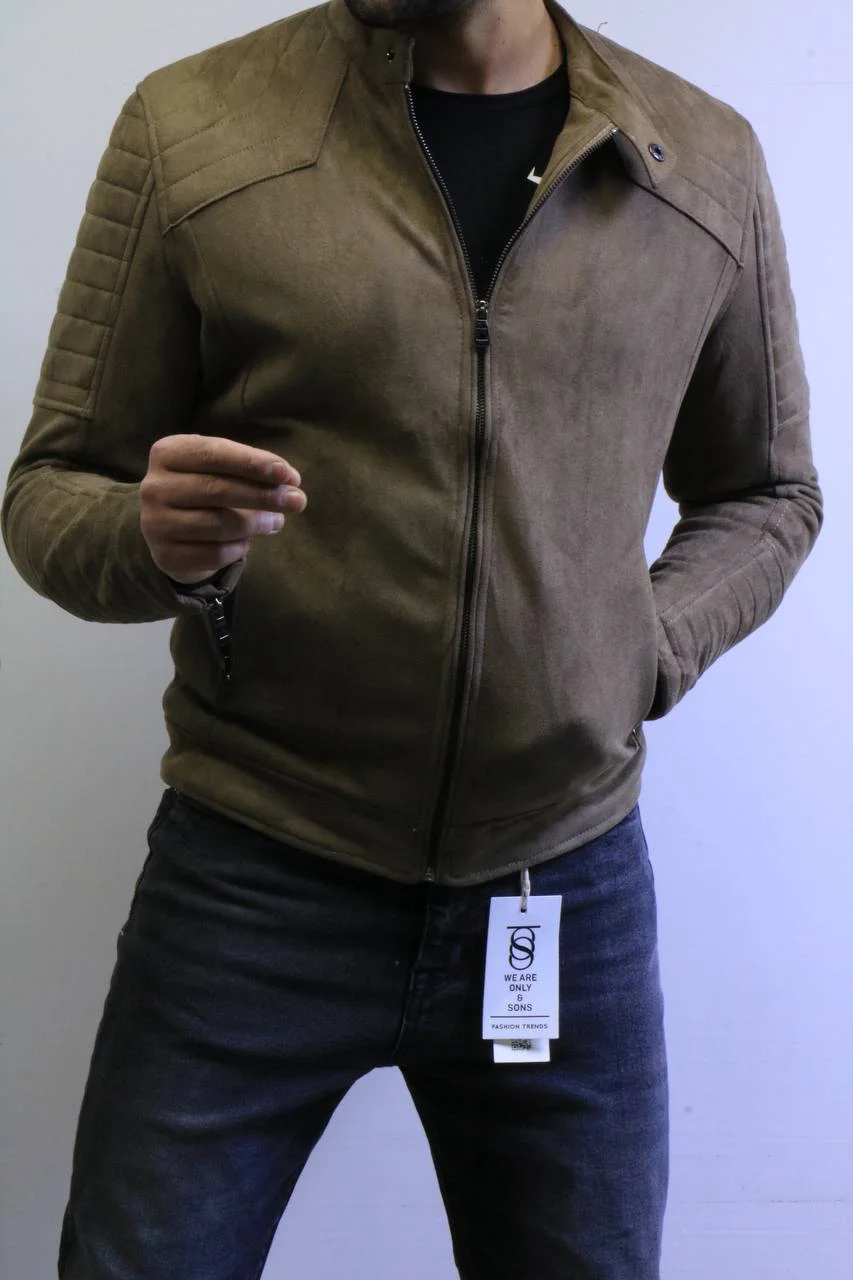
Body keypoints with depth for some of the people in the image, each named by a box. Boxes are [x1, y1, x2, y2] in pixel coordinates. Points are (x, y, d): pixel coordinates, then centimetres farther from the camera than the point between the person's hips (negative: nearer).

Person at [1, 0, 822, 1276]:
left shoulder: (708, 161, 3)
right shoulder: (190, 125, -3)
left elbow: (765, 493, 15)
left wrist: (645, 650, -3)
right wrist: (157, 544, -22)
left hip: (574, 885, 2)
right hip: (255, 885, -1)